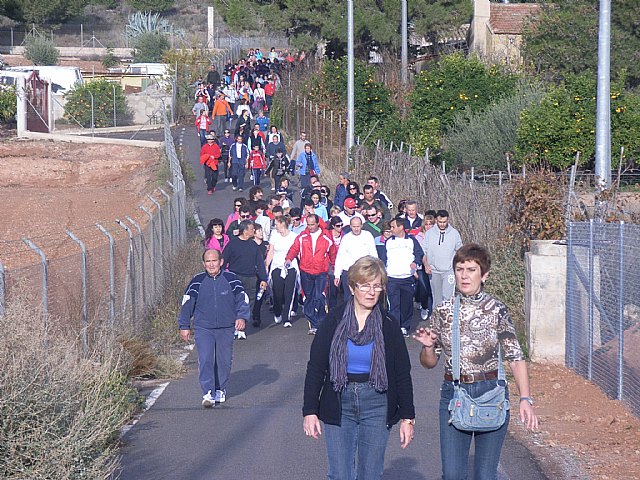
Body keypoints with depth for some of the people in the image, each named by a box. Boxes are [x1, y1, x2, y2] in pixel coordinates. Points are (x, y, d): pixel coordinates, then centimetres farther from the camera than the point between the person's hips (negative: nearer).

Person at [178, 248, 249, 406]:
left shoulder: (231, 279, 0)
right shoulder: (198, 281, 0)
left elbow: (242, 299, 3)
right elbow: (187, 303, 6)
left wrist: (241, 317, -12)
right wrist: (184, 326, 5)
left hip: (226, 328, 1)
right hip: (203, 328, -1)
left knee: (224, 361, 9)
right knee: (205, 360, -13)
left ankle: (220, 390, 28)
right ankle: (207, 393, -17)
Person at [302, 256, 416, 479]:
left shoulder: (389, 326, 0)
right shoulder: (334, 321, -2)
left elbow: (403, 375, 5)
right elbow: (315, 368, 1)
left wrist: (407, 417, 3)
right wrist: (310, 411, -3)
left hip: (376, 405, 0)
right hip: (339, 405, 0)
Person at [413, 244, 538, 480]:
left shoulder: (496, 309, -5)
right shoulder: (443, 310, 2)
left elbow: (515, 358, -7)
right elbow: (429, 363, 10)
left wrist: (525, 398, -19)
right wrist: (427, 346, -12)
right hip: (453, 392, 2)